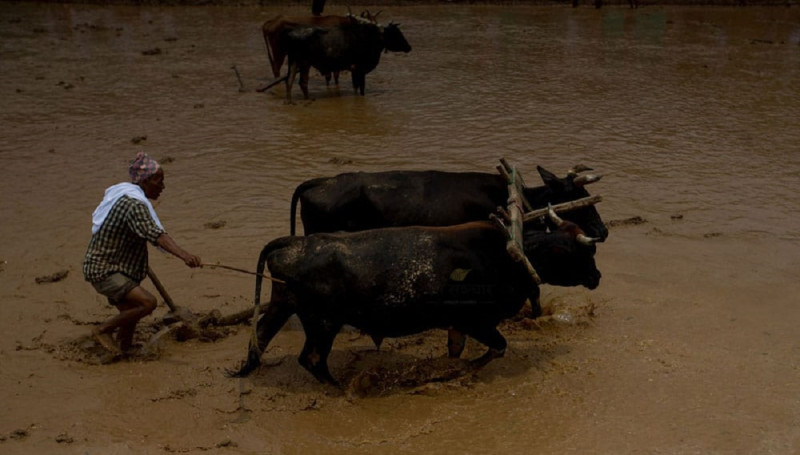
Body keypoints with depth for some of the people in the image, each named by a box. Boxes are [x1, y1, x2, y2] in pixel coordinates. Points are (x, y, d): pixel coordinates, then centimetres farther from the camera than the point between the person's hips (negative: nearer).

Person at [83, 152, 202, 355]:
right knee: (147, 302, -23)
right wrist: (184, 255, -51)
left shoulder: (125, 196, 9)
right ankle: (102, 330, -7)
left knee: (130, 313, 16)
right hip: (103, 270, -11)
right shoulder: (134, 204, -22)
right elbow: (156, 234, -38)